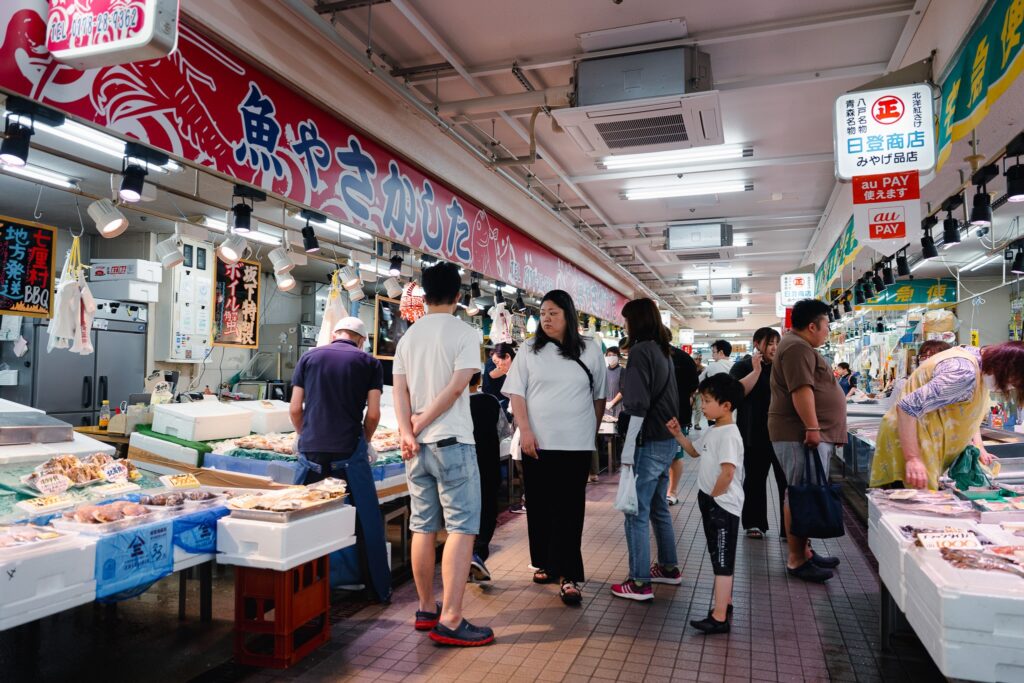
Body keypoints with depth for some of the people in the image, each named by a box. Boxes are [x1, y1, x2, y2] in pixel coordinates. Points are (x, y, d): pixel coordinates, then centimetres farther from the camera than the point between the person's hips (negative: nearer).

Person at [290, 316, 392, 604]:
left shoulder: (309, 357, 11)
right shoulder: (369, 362, 5)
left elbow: (295, 409, 8)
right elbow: (373, 413, -1)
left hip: (310, 450, 3)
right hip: (349, 451, -2)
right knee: (367, 520, 7)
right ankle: (381, 588, 13)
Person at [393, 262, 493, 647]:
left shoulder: (408, 336, 10)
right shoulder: (464, 333, -6)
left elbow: (400, 389, 1)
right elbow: (455, 388, -15)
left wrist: (407, 433, -7)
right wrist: (421, 423, -8)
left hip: (417, 446, 6)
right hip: (452, 442, -6)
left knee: (423, 528, 12)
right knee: (461, 528, -3)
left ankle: (426, 610, 22)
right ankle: (450, 621, -5)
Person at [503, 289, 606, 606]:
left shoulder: (590, 350, 4)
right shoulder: (530, 350, 4)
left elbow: (599, 396, 10)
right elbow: (517, 393, 2)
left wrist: (593, 431, 10)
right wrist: (525, 430, -8)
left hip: (576, 444, -1)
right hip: (537, 442, 2)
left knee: (569, 509, -3)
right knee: (539, 506, 9)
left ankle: (568, 576, 1)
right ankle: (546, 563, 25)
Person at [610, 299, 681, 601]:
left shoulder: (640, 351, -14)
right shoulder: (663, 351, 12)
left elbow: (637, 407, -20)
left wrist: (627, 452, -18)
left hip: (649, 443, -9)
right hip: (668, 440, 9)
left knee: (636, 512, -2)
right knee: (658, 507, 20)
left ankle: (640, 582, 3)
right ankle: (669, 568, 31)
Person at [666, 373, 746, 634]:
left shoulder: (729, 434, -21)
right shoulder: (714, 431, 10)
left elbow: (728, 473, -28)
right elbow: (695, 451, 26)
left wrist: (713, 496, -15)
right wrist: (678, 434, 13)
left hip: (722, 505, -10)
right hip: (711, 502, 10)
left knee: (722, 560, -6)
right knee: (721, 558, 20)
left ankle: (719, 618, -2)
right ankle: (725, 604, 34)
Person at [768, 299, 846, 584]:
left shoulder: (801, 347, 22)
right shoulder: (797, 348, -14)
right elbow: (801, 390, -23)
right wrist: (812, 428, -26)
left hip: (815, 434, 11)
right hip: (801, 435, -11)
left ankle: (805, 550, 23)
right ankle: (796, 560, -1)